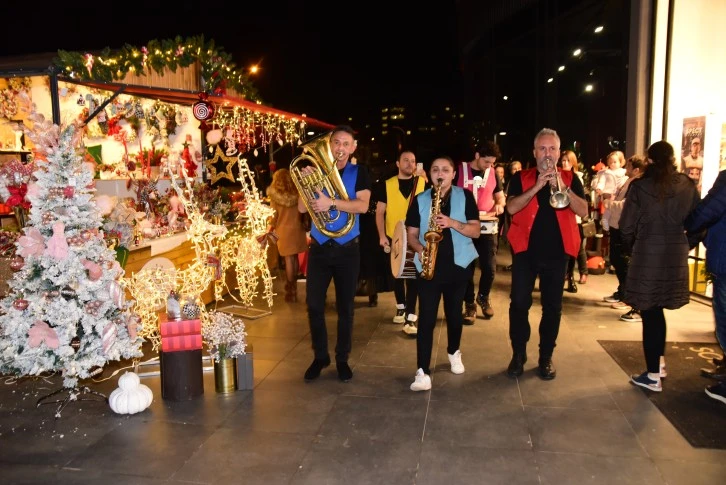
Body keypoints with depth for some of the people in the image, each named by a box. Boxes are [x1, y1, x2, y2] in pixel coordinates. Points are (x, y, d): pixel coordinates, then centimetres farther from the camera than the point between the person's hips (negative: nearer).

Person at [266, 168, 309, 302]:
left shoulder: (275, 195, -9)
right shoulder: (297, 193, -3)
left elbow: (274, 215, -4)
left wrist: (272, 227, 12)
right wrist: (304, 223, 17)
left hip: (284, 230, -3)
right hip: (297, 228, 3)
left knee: (288, 260, 3)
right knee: (295, 258, 16)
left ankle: (291, 290, 9)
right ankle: (294, 285, 28)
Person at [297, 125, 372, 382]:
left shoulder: (359, 172, 0)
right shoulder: (316, 170, 6)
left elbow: (362, 205, -16)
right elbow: (302, 207, -1)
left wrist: (331, 202, -28)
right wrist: (305, 182, -16)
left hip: (347, 249, -2)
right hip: (319, 247, 2)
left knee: (345, 307, 6)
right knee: (314, 305, 3)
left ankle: (342, 359, 20)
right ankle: (320, 356, 20)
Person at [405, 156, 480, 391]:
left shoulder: (465, 196, 2)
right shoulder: (419, 200, 4)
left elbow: (475, 231, -3)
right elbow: (411, 234, 4)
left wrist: (452, 223, -19)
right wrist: (420, 249, -16)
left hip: (458, 264, 1)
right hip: (429, 265, 0)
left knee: (454, 312, 15)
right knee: (426, 318, -6)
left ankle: (454, 352, 40)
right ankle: (422, 371, -4)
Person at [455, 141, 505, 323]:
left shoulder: (493, 173, 7)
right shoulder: (460, 170, -3)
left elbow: (500, 196, 17)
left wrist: (500, 204, -6)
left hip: (488, 227, 3)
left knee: (489, 267, 0)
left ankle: (483, 297, 27)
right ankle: (470, 305, 16)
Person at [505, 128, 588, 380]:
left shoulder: (570, 178, 7)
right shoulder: (521, 177, 4)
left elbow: (583, 211, -5)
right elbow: (511, 207, -12)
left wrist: (564, 188, -19)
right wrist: (537, 187, -20)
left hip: (557, 251, 1)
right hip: (526, 249, -1)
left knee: (552, 306, 7)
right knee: (519, 303, -1)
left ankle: (546, 356, 20)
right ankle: (518, 354, 14)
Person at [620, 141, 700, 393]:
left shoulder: (640, 186, -9)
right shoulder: (687, 185, 0)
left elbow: (627, 226, -7)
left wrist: (629, 249, 11)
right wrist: (683, 244, 19)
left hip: (647, 255, -3)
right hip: (676, 256, 4)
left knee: (650, 314, 5)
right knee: (657, 311, 19)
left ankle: (653, 376, 10)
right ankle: (657, 364, 30)